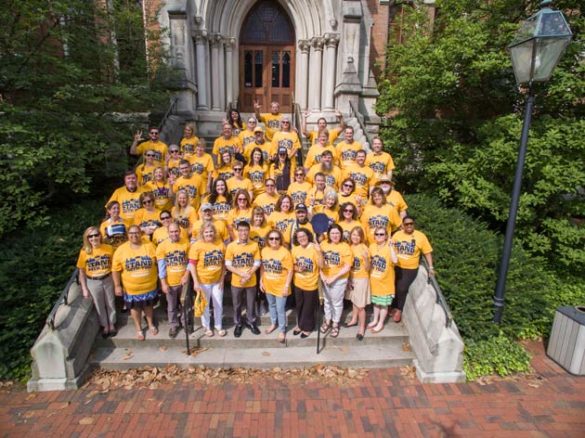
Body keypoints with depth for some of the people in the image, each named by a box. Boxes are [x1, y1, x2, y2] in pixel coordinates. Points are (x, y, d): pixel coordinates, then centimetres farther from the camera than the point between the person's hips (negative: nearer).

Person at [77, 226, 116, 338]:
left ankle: (112, 324, 41)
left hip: (108, 280, 0)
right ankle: (105, 326, 40)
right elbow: (81, 272, -4)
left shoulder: (109, 248, -12)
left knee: (110, 304, 18)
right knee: (99, 306, 18)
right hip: (93, 283, 0)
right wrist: (84, 288, -4)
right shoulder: (84, 251, -13)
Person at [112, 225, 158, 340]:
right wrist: (117, 285, -8)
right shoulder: (121, 250, -13)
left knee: (148, 306, 21)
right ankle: (138, 328, 41)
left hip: (149, 286, 1)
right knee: (135, 308, 18)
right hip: (131, 288, 0)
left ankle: (151, 324, 46)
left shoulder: (149, 246, -11)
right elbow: (116, 269, -7)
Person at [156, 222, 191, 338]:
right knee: (172, 306, 15)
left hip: (184, 280, 1)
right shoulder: (162, 246, -11)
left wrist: (186, 275, -13)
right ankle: (173, 325, 34)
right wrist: (163, 283, -12)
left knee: (185, 304, 18)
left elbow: (190, 261, -3)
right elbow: (161, 266, -10)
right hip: (170, 282, -1)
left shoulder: (186, 243, -8)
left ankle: (185, 322, 40)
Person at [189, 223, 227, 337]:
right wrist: (196, 282, -17)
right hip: (203, 281, -2)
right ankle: (207, 326, 37)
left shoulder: (220, 244, -7)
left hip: (217, 281, 3)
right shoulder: (197, 245, -16)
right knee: (205, 305, 16)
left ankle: (219, 326, 37)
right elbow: (192, 265, -14)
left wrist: (222, 279, -1)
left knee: (218, 305, 16)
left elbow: (223, 263, 1)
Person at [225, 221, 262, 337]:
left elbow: (257, 263, -4)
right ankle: (238, 324, 35)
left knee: (251, 304, 16)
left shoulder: (254, 245, -7)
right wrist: (241, 274, -20)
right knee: (237, 305, 15)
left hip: (251, 282, 1)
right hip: (236, 282, 0)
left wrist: (249, 275, -16)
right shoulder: (231, 246, -10)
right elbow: (228, 265, -8)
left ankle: (251, 322, 37)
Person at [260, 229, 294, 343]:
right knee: (271, 306, 23)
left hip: (280, 286, -5)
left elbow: (290, 270, -15)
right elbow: (262, 267, 6)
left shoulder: (285, 252, -19)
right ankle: (274, 323, 45)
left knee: (280, 309, 5)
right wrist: (261, 281, 6)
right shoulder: (264, 250, -4)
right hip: (268, 285, 5)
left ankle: (282, 330, 24)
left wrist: (287, 286, -15)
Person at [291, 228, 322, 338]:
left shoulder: (314, 248, -17)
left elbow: (321, 265, -22)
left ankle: (307, 327, 31)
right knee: (299, 306, 20)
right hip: (298, 283, 4)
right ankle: (300, 325, 41)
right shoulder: (295, 249, -4)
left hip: (311, 284, -4)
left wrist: (319, 252, -34)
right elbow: (293, 265, 6)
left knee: (308, 307, 12)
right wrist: (297, 269, -16)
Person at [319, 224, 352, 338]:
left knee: (337, 302, 13)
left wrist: (334, 277, -20)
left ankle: (335, 324, 33)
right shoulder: (323, 244, -5)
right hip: (325, 278, 3)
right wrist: (322, 275, -12)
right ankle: (327, 320, 41)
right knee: (327, 301, 21)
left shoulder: (345, 247, -17)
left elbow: (347, 267, -17)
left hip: (339, 280, -3)